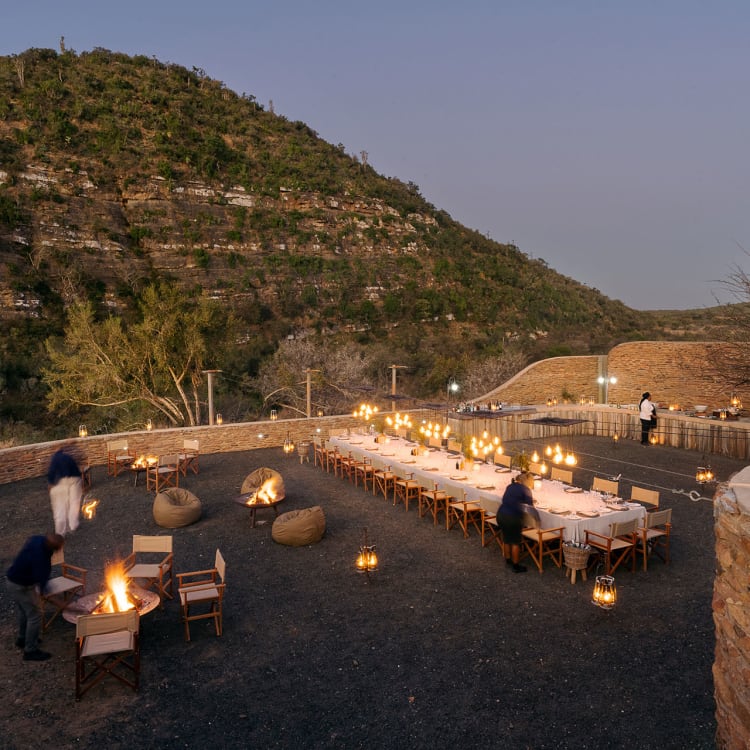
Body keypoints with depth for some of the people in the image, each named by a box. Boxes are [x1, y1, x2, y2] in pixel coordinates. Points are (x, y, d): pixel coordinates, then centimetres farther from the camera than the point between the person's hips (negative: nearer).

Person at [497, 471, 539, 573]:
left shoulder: (510, 486, 13)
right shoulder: (525, 489, -6)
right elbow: (530, 507, -5)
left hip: (501, 514, 7)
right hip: (513, 518, -6)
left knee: (506, 539, 22)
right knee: (515, 541, 7)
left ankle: (508, 559, 38)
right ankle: (516, 566, 13)